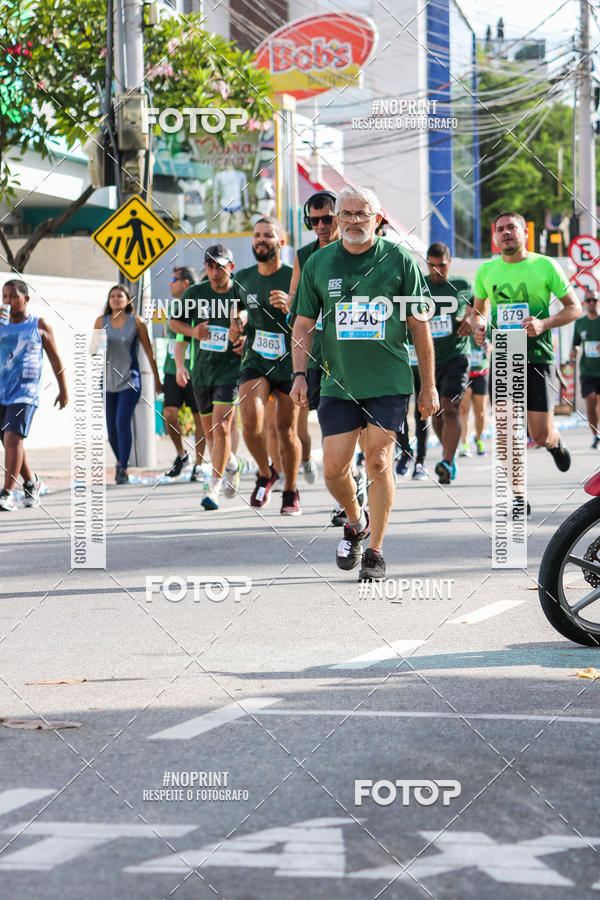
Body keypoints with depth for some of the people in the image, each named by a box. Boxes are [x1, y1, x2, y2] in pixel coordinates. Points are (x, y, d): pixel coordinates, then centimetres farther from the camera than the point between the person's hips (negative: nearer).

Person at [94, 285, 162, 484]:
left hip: (129, 380, -3)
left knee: (122, 422, -17)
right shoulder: (101, 321, 6)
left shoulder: (136, 322, 0)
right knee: (111, 428, 5)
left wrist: (157, 378, 8)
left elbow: (149, 351, 5)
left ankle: (123, 469, -12)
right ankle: (120, 462, 30)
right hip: (107, 380, 3)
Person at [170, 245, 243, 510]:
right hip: (201, 370, 4)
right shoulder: (195, 293, -1)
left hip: (230, 368, -4)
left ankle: (214, 488, -9)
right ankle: (231, 464, 42)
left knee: (221, 427, -15)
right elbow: (175, 322, 11)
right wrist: (193, 331, -8)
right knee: (209, 431, 13)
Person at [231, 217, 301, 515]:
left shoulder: (294, 278, -8)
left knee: (286, 429, 4)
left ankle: (290, 491, 24)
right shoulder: (243, 278, 5)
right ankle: (265, 473, 6)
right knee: (250, 418, -20)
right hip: (256, 361, 2)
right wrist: (235, 327, 4)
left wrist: (290, 306, -28)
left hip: (290, 363, -2)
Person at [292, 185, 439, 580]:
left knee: (379, 462, -6)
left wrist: (429, 385, 2)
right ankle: (356, 522, 28)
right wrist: (300, 373, -2)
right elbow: (304, 323, 11)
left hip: (389, 383, -2)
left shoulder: (399, 260, 0)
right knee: (334, 468, -2)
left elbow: (419, 325, 3)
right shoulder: (319, 263, 6)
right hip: (338, 382, 2)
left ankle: (375, 551, 4)